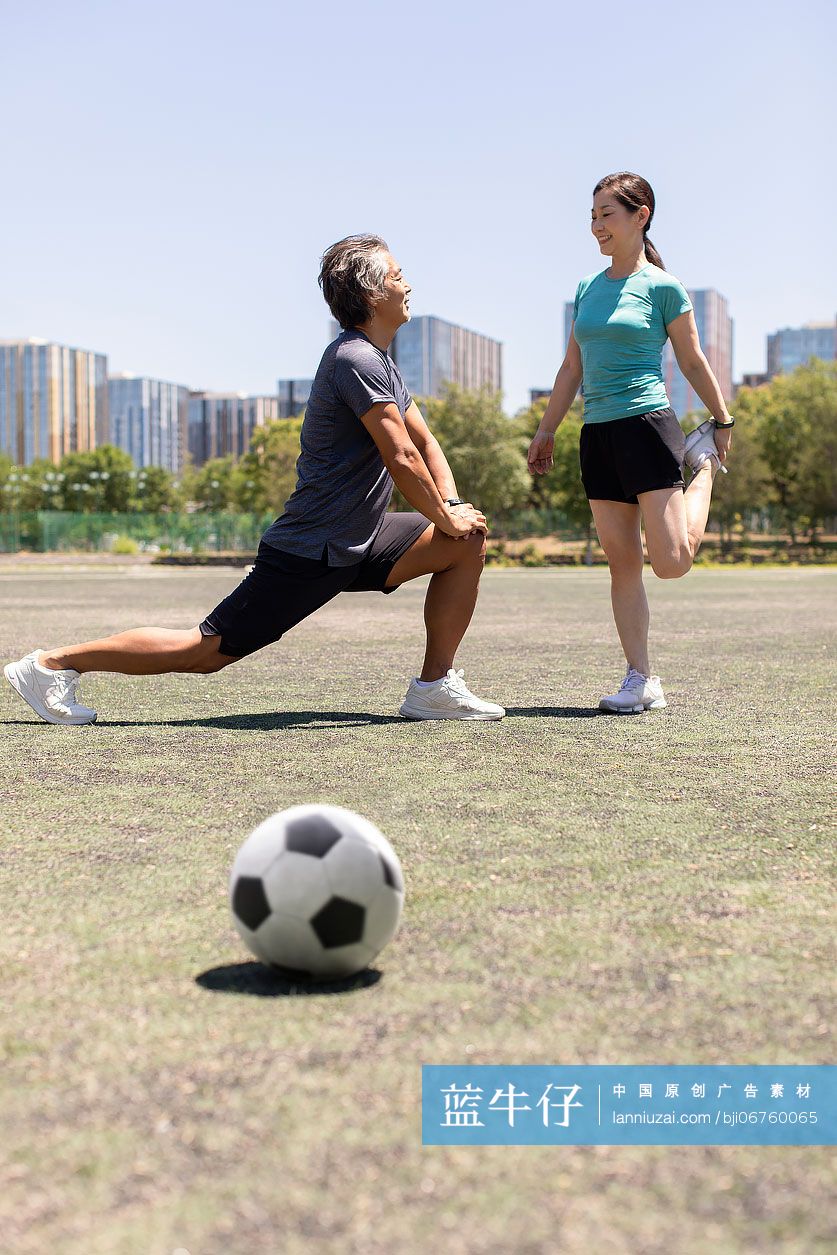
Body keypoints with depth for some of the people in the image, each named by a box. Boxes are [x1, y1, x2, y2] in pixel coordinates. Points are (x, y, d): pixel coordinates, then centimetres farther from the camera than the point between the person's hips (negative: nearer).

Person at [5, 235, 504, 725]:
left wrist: (453, 508, 2)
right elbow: (401, 459, -22)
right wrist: (445, 517, -8)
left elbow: (425, 443, 18)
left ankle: (435, 687, 7)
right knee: (206, 651, -8)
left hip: (356, 544, 10)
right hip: (309, 553, -10)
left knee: (469, 543, 5)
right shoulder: (356, 360, -18)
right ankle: (55, 662, 4)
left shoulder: (382, 363, 14)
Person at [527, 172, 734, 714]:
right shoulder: (587, 289, 14)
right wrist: (546, 430, 18)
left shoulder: (663, 287, -2)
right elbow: (572, 368, 20)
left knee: (672, 562, -8)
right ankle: (642, 679, 7)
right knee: (623, 562, 3)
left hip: (648, 426, -5)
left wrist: (723, 423, 9)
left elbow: (693, 363, 5)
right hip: (598, 435, 5)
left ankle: (704, 466, 19)